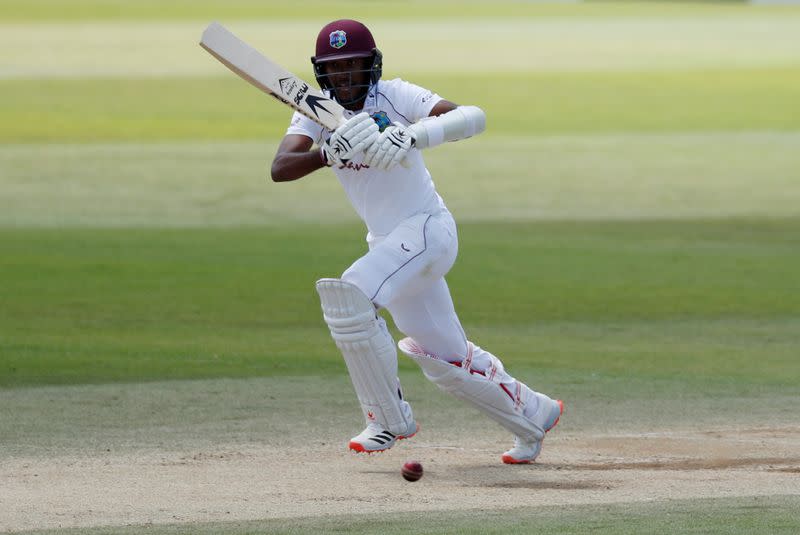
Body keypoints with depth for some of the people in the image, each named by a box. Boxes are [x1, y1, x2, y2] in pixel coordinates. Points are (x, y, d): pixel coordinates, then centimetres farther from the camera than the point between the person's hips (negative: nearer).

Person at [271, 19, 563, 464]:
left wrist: (412, 136, -44)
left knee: (349, 295, -26)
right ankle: (534, 415, 34)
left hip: (427, 228, -7)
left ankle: (389, 418, -13)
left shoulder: (394, 97, -15)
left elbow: (474, 117, -28)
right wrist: (327, 154, -38)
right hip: (386, 242, 7)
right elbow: (280, 168, -18)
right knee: (446, 360, 13)